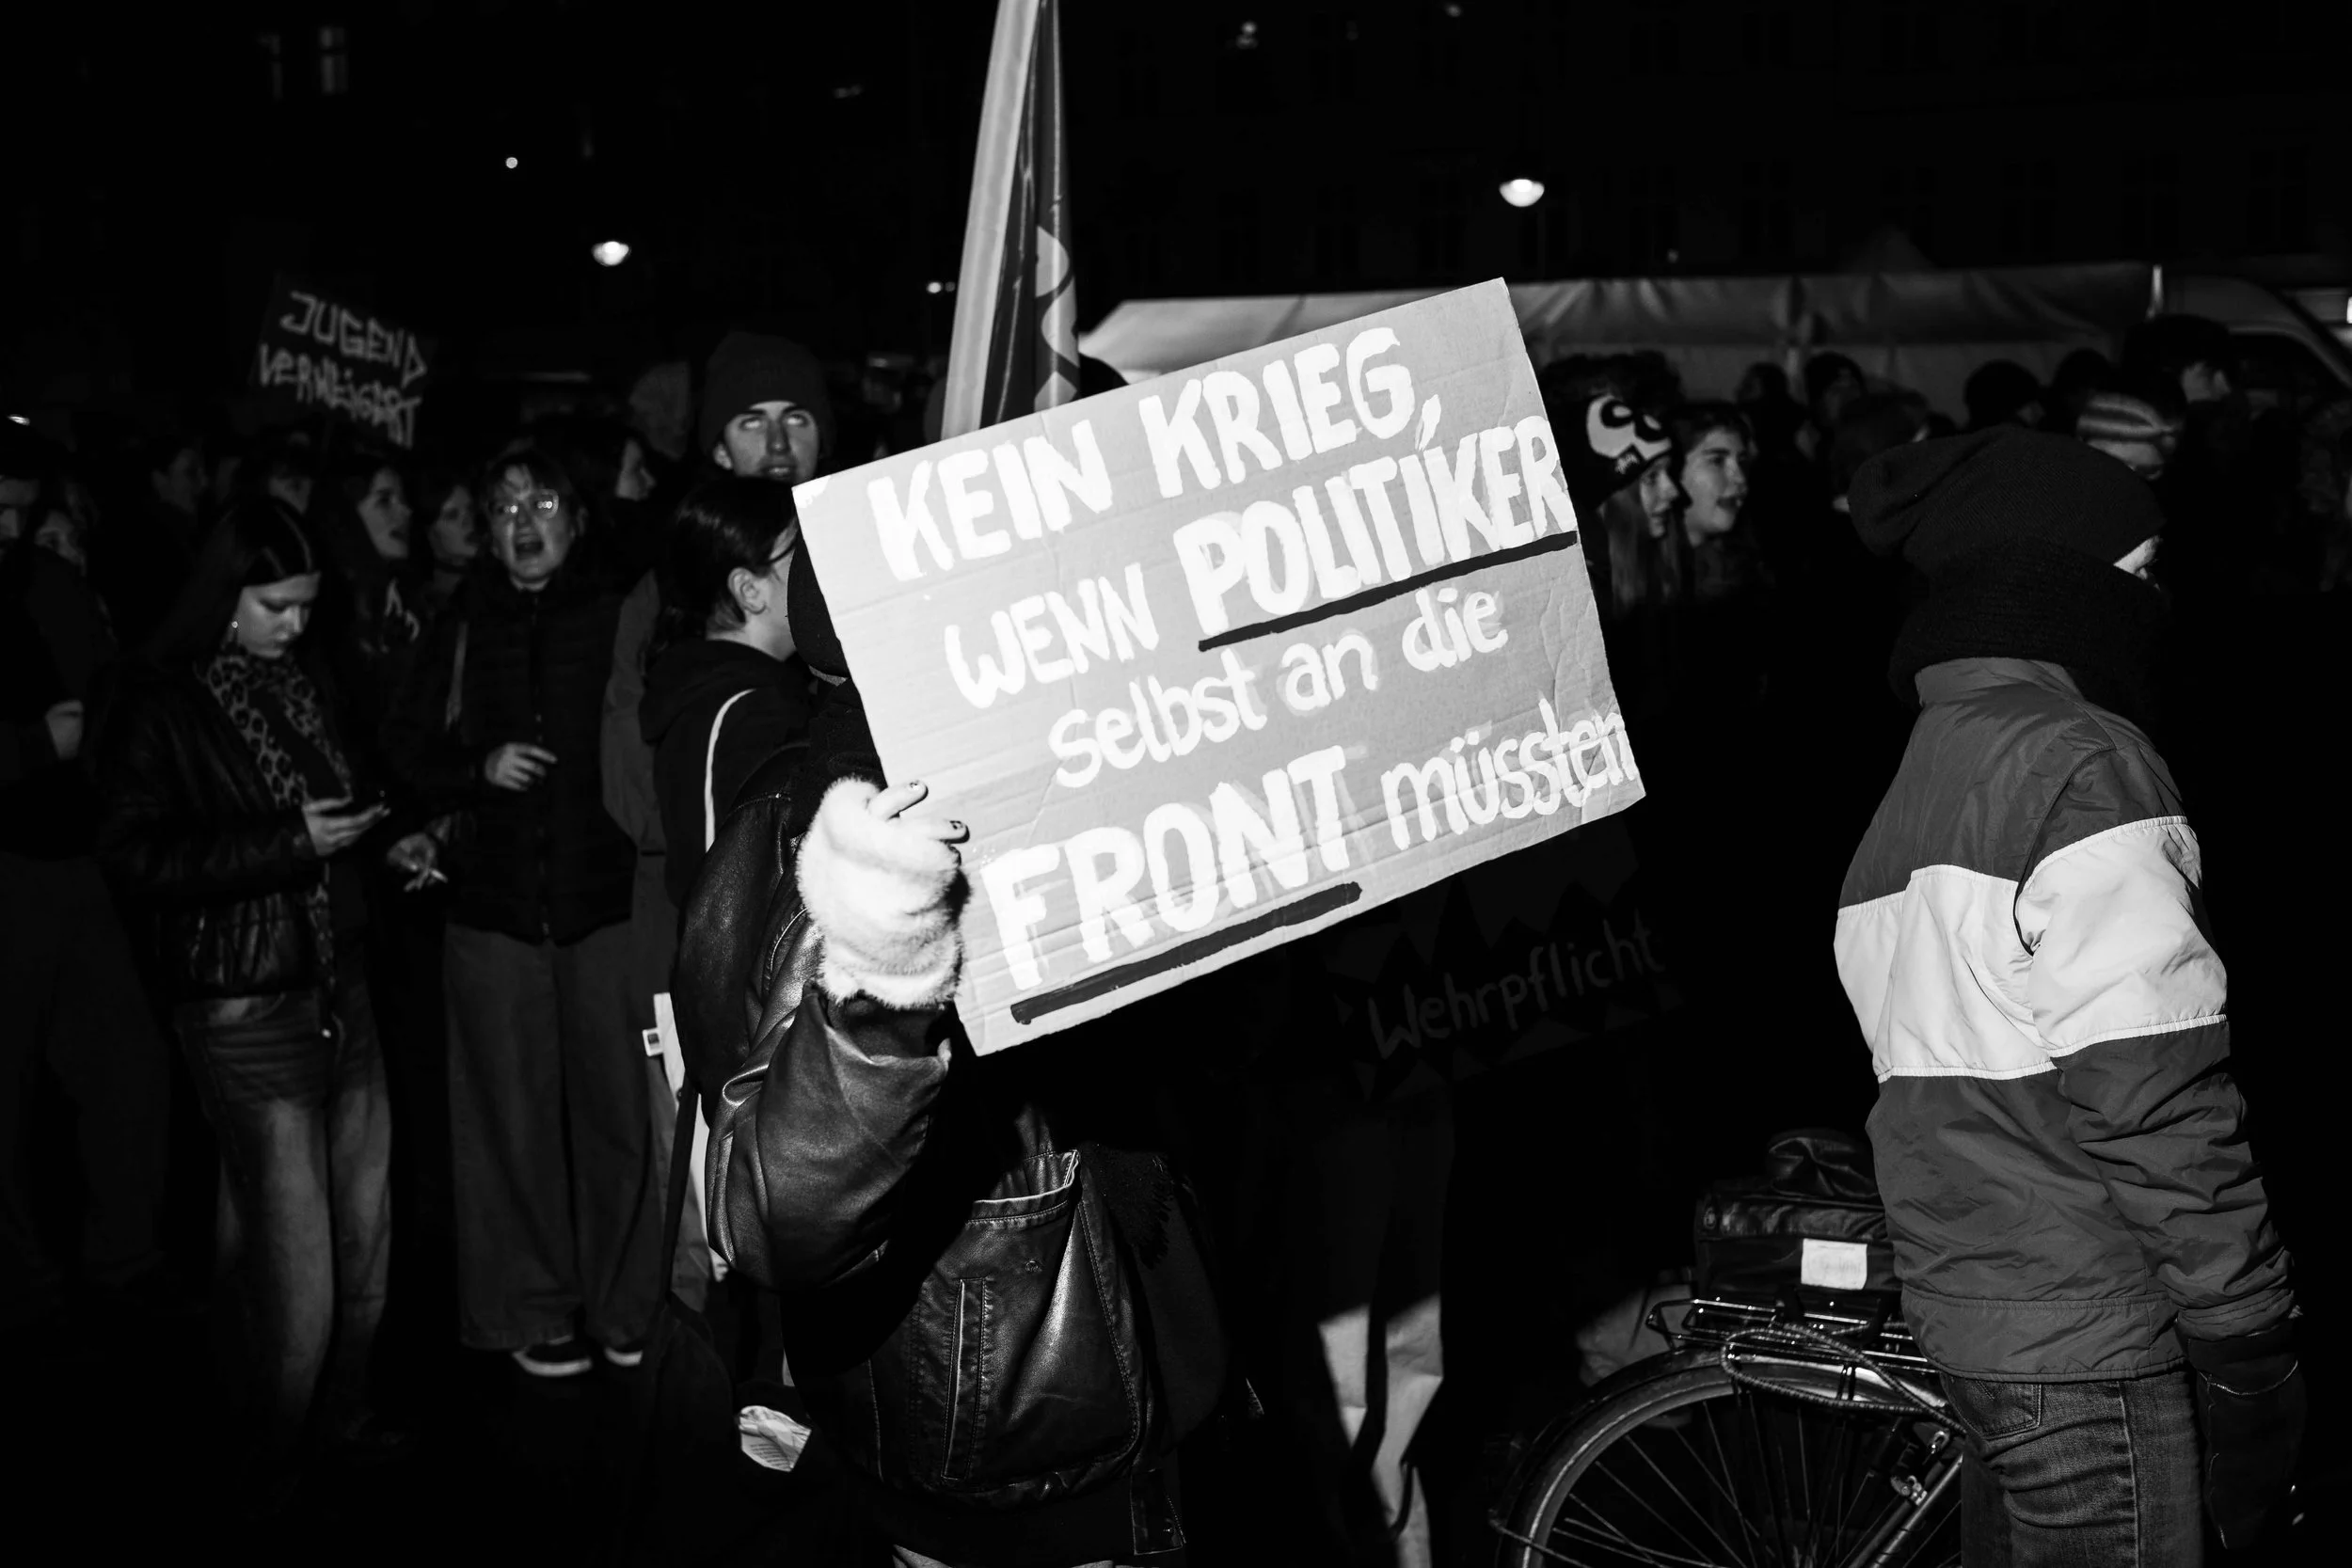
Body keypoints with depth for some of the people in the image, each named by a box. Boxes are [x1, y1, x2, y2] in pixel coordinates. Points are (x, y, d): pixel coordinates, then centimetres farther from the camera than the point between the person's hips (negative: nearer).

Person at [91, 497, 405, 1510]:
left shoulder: (303, 676, 11)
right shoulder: (158, 705, -8)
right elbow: (139, 855, -14)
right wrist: (290, 842, -18)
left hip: (339, 987, 6)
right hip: (247, 1012, -6)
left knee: (365, 1227, 9)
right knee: (291, 1256, -4)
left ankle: (342, 1414, 26)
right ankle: (277, 1461, 12)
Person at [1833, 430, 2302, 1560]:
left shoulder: (1916, 772, 14)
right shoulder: (2078, 758, -13)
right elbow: (2159, 1099, -18)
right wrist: (2255, 1357, -12)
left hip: (1965, 1316, 9)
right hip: (2091, 1340, -9)